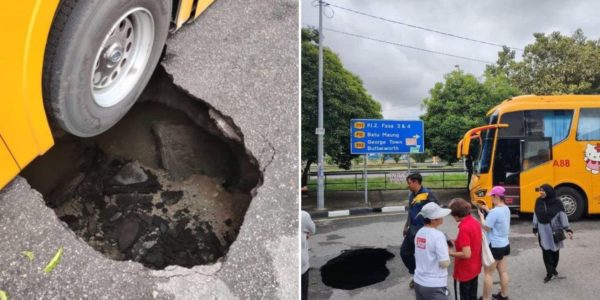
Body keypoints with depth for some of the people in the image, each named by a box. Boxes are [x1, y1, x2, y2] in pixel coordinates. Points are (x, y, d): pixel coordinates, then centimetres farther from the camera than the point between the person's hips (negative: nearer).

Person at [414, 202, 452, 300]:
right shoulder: (438, 235, -20)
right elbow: (445, 263, -20)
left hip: (419, 282, 7)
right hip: (434, 286, -7)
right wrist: (447, 250, -1)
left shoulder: (419, 233, 3)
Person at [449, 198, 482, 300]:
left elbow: (466, 254, -29)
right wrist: (457, 242, 7)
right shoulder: (475, 222, -1)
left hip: (466, 271, -8)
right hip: (475, 267, 8)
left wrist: (450, 253, -16)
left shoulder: (464, 228, -28)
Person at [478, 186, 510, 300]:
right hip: (504, 245, 9)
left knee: (488, 273, 2)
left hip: (494, 246, -9)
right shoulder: (506, 209, 3)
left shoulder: (495, 211, -26)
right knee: (503, 271, 19)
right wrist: (488, 210, 12)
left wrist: (481, 215, -6)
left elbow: (486, 227, -19)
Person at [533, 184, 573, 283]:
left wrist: (568, 229, -15)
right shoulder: (538, 201, -4)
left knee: (554, 250, 13)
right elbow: (536, 215, 5)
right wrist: (535, 228, 8)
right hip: (543, 230, 1)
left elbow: (563, 216, -10)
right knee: (546, 251, -2)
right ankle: (549, 273, 7)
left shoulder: (557, 202, -11)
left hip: (554, 230, -1)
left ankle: (554, 268, 35)